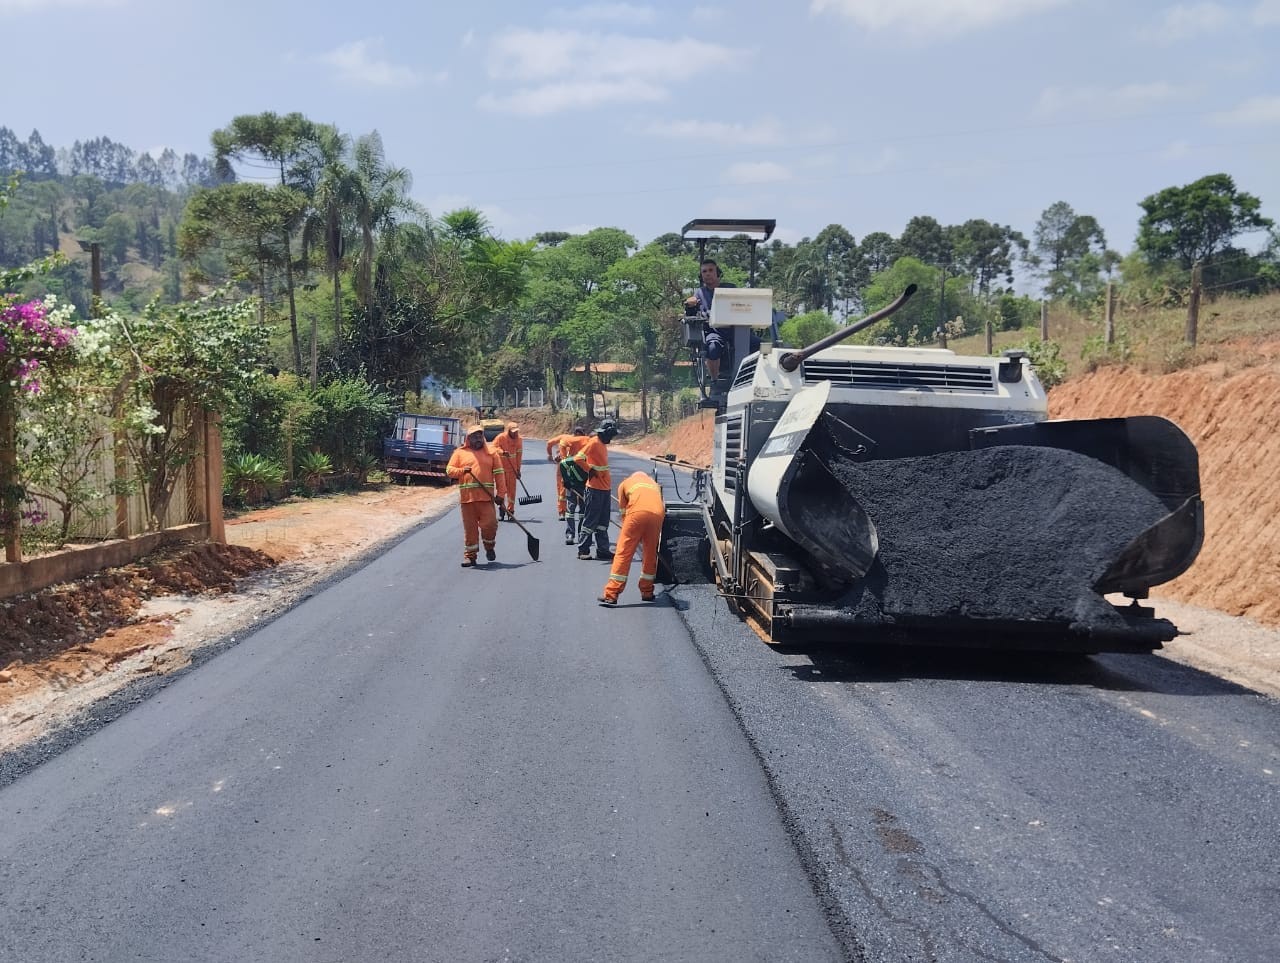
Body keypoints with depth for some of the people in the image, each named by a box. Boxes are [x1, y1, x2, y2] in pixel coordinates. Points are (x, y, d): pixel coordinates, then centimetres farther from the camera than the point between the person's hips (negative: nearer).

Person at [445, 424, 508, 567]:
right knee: (469, 527, 3)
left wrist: (501, 493, -2)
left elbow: (499, 474, 5)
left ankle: (489, 547, 21)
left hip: (486, 496, 0)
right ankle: (470, 556, 13)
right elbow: (449, 470, 4)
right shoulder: (459, 452, 9)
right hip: (467, 497, 1)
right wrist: (462, 470, -16)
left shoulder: (491, 452, 9)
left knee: (490, 524, -7)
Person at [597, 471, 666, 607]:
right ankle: (647, 593, 28)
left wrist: (630, 536, 36)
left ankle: (611, 595, -3)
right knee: (650, 554, 18)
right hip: (658, 513, 3)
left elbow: (623, 512, 27)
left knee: (623, 554, 0)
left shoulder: (625, 483, 29)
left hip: (637, 512, -3)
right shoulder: (655, 484, 38)